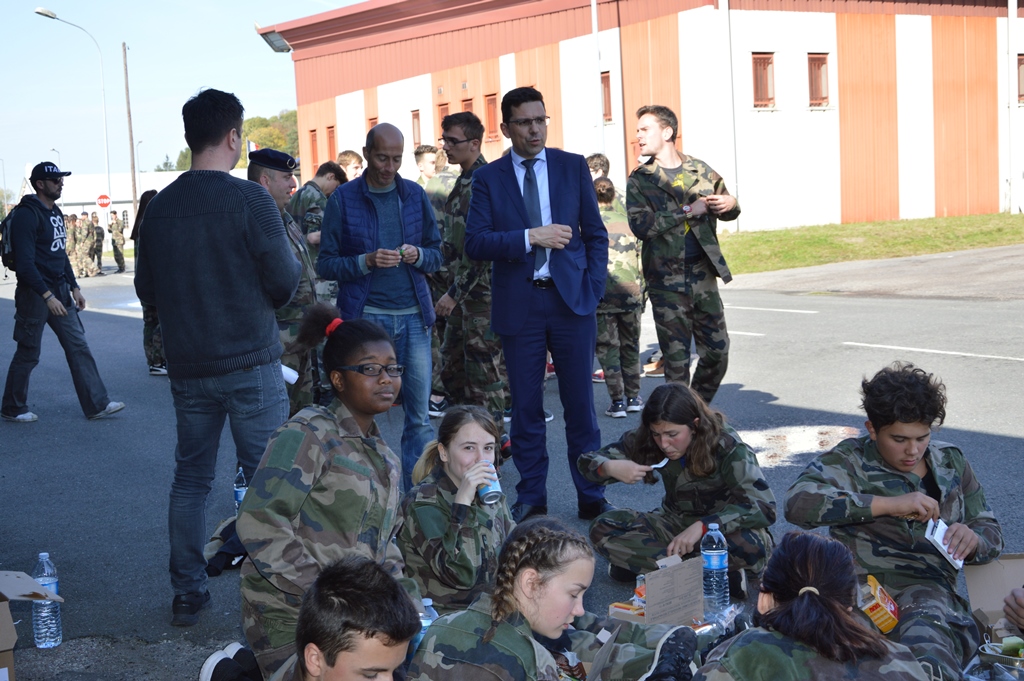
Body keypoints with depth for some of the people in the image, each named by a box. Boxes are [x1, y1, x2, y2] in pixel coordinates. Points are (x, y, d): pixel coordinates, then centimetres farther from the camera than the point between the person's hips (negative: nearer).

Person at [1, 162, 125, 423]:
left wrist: (74, 288, 15)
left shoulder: (55, 212, 13)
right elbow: (25, 263, -21)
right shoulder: (27, 215, -15)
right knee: (28, 354, 3)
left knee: (78, 347, 4)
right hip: (35, 294, -8)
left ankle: (96, 404, 6)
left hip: (59, 292, 8)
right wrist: (47, 296, -24)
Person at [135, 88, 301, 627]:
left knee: (190, 478, 14)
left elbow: (146, 291, 9)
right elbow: (286, 282, -12)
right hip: (250, 364, -5)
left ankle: (187, 593, 19)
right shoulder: (248, 199, -13)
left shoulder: (159, 207, 2)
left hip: (186, 366, 5)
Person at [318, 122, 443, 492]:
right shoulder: (343, 198, 1)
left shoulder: (415, 195, 10)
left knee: (419, 415, 3)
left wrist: (418, 255, -8)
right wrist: (366, 262, -16)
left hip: (413, 314, 3)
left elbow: (436, 254, 14)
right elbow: (326, 263, 0)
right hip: (365, 316, -2)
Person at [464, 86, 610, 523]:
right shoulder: (488, 179, 4)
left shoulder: (573, 167, 7)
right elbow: (475, 244, -6)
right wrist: (530, 238, -17)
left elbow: (596, 234, 10)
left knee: (580, 404, 3)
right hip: (518, 306, 0)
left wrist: (593, 290, 0)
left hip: (571, 301, 0)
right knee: (526, 408, 6)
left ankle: (591, 498, 13)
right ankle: (531, 500, 17)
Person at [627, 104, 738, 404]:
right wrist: (689, 210, -16)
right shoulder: (639, 180, 1)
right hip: (667, 284, -3)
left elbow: (726, 210, 21)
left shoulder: (700, 170, 9)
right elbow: (641, 225, -15)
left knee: (717, 353, 6)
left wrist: (731, 204, -4)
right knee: (677, 360, 1)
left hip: (704, 277, 3)